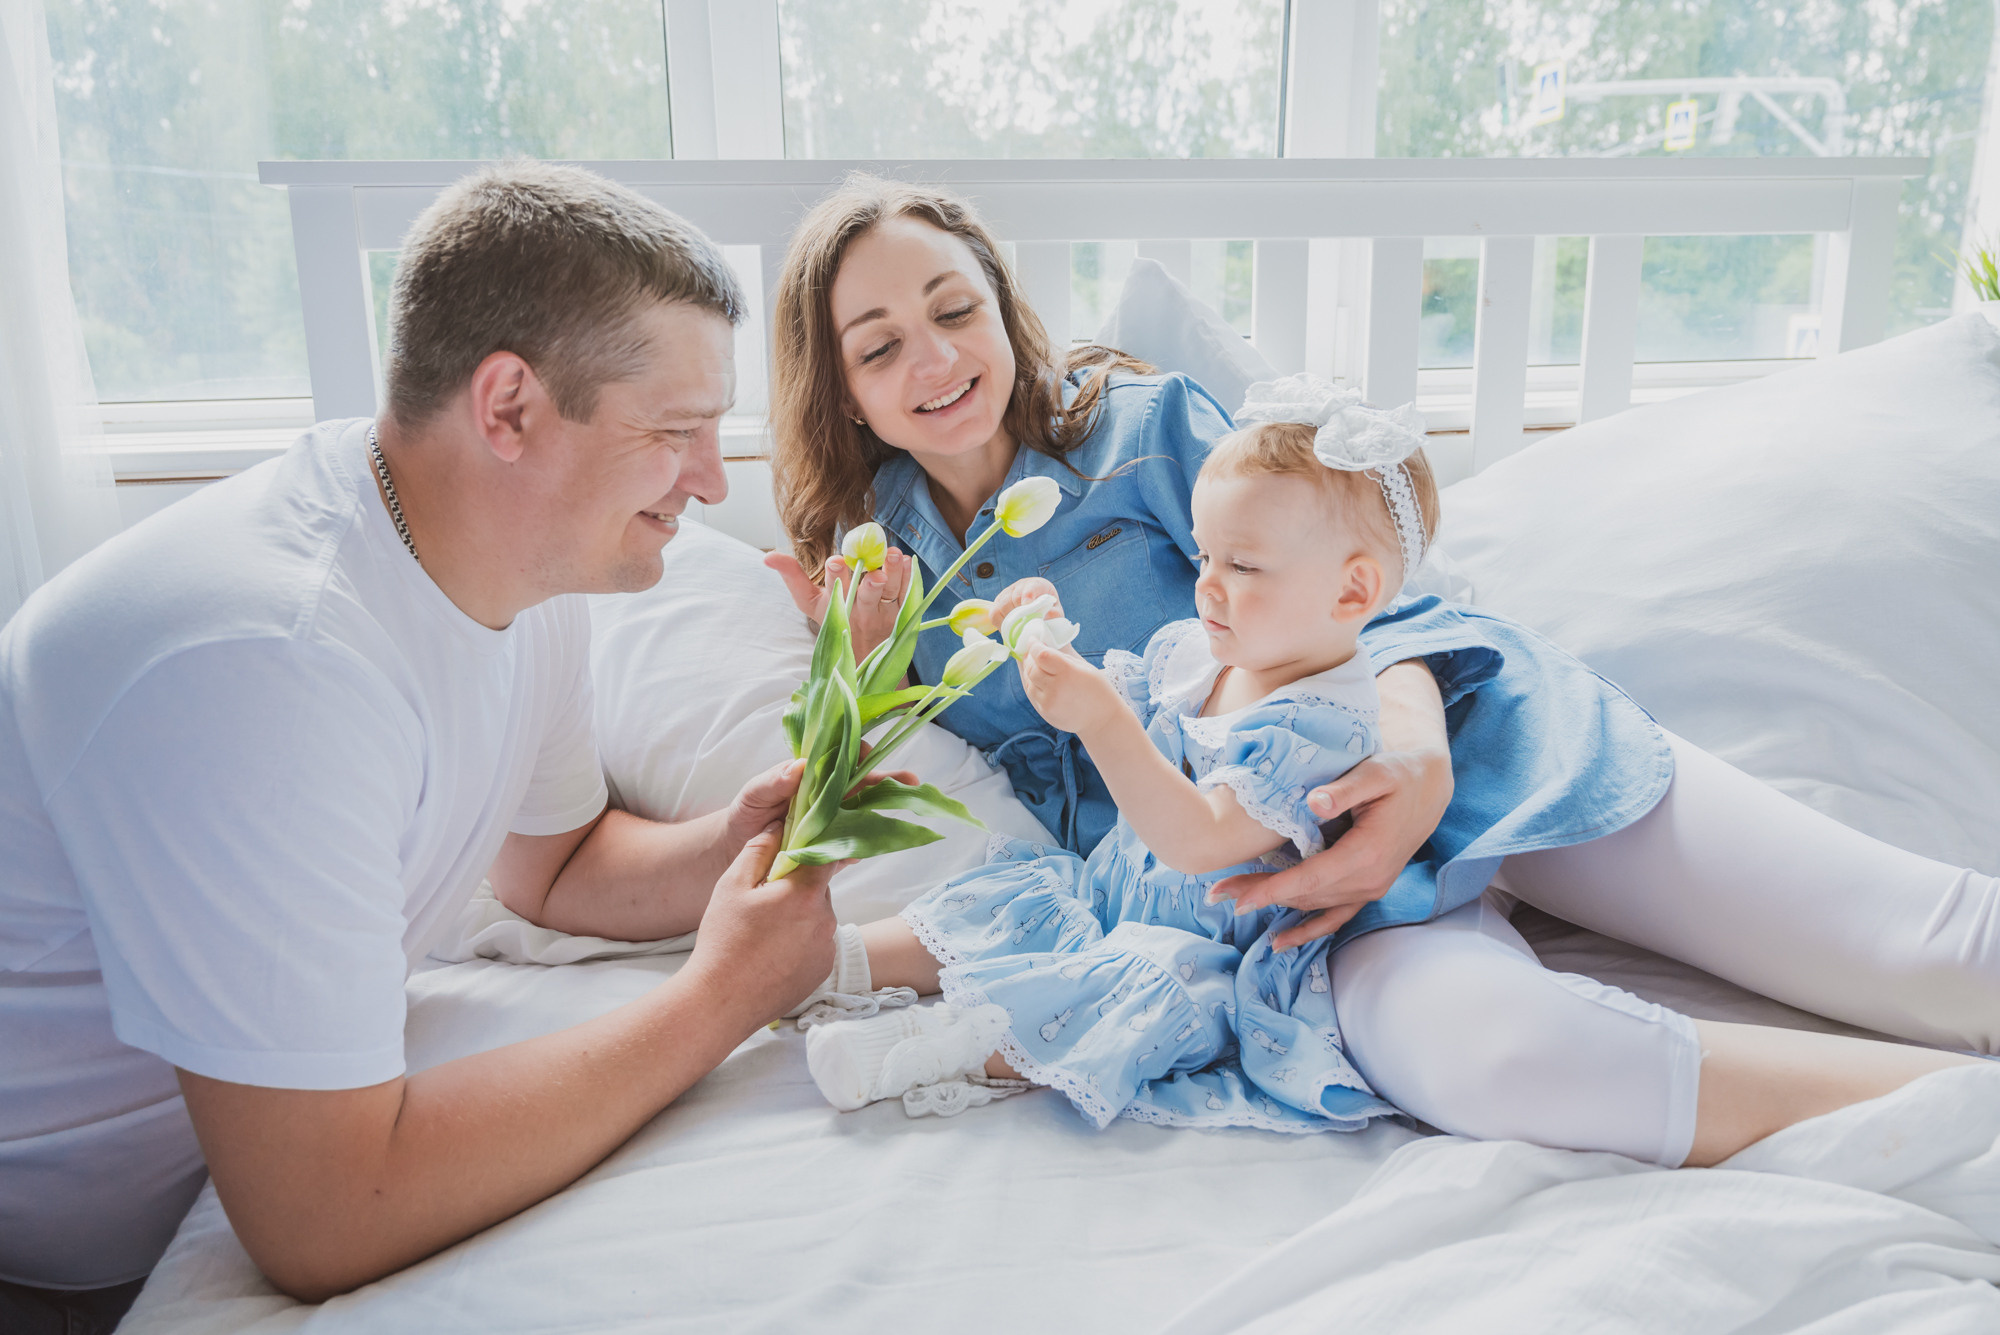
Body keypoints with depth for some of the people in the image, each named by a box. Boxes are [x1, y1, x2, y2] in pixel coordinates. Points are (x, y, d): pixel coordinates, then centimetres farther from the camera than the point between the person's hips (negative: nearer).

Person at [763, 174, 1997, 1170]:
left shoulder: (1147, 424, 4)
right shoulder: (883, 571, 11)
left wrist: (1419, 763, -24)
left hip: (1449, 735, 1)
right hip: (1282, 859, 0)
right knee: (1475, 1055, -34)